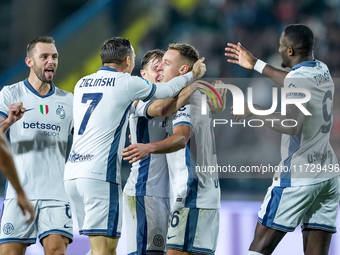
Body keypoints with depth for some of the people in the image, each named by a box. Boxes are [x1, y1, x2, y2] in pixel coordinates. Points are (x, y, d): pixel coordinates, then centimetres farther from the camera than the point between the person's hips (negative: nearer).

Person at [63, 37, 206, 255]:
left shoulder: (82, 84, 16)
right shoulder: (126, 83, -2)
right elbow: (166, 90, 13)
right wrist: (193, 75, 29)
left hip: (72, 172, 7)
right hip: (99, 174, -7)